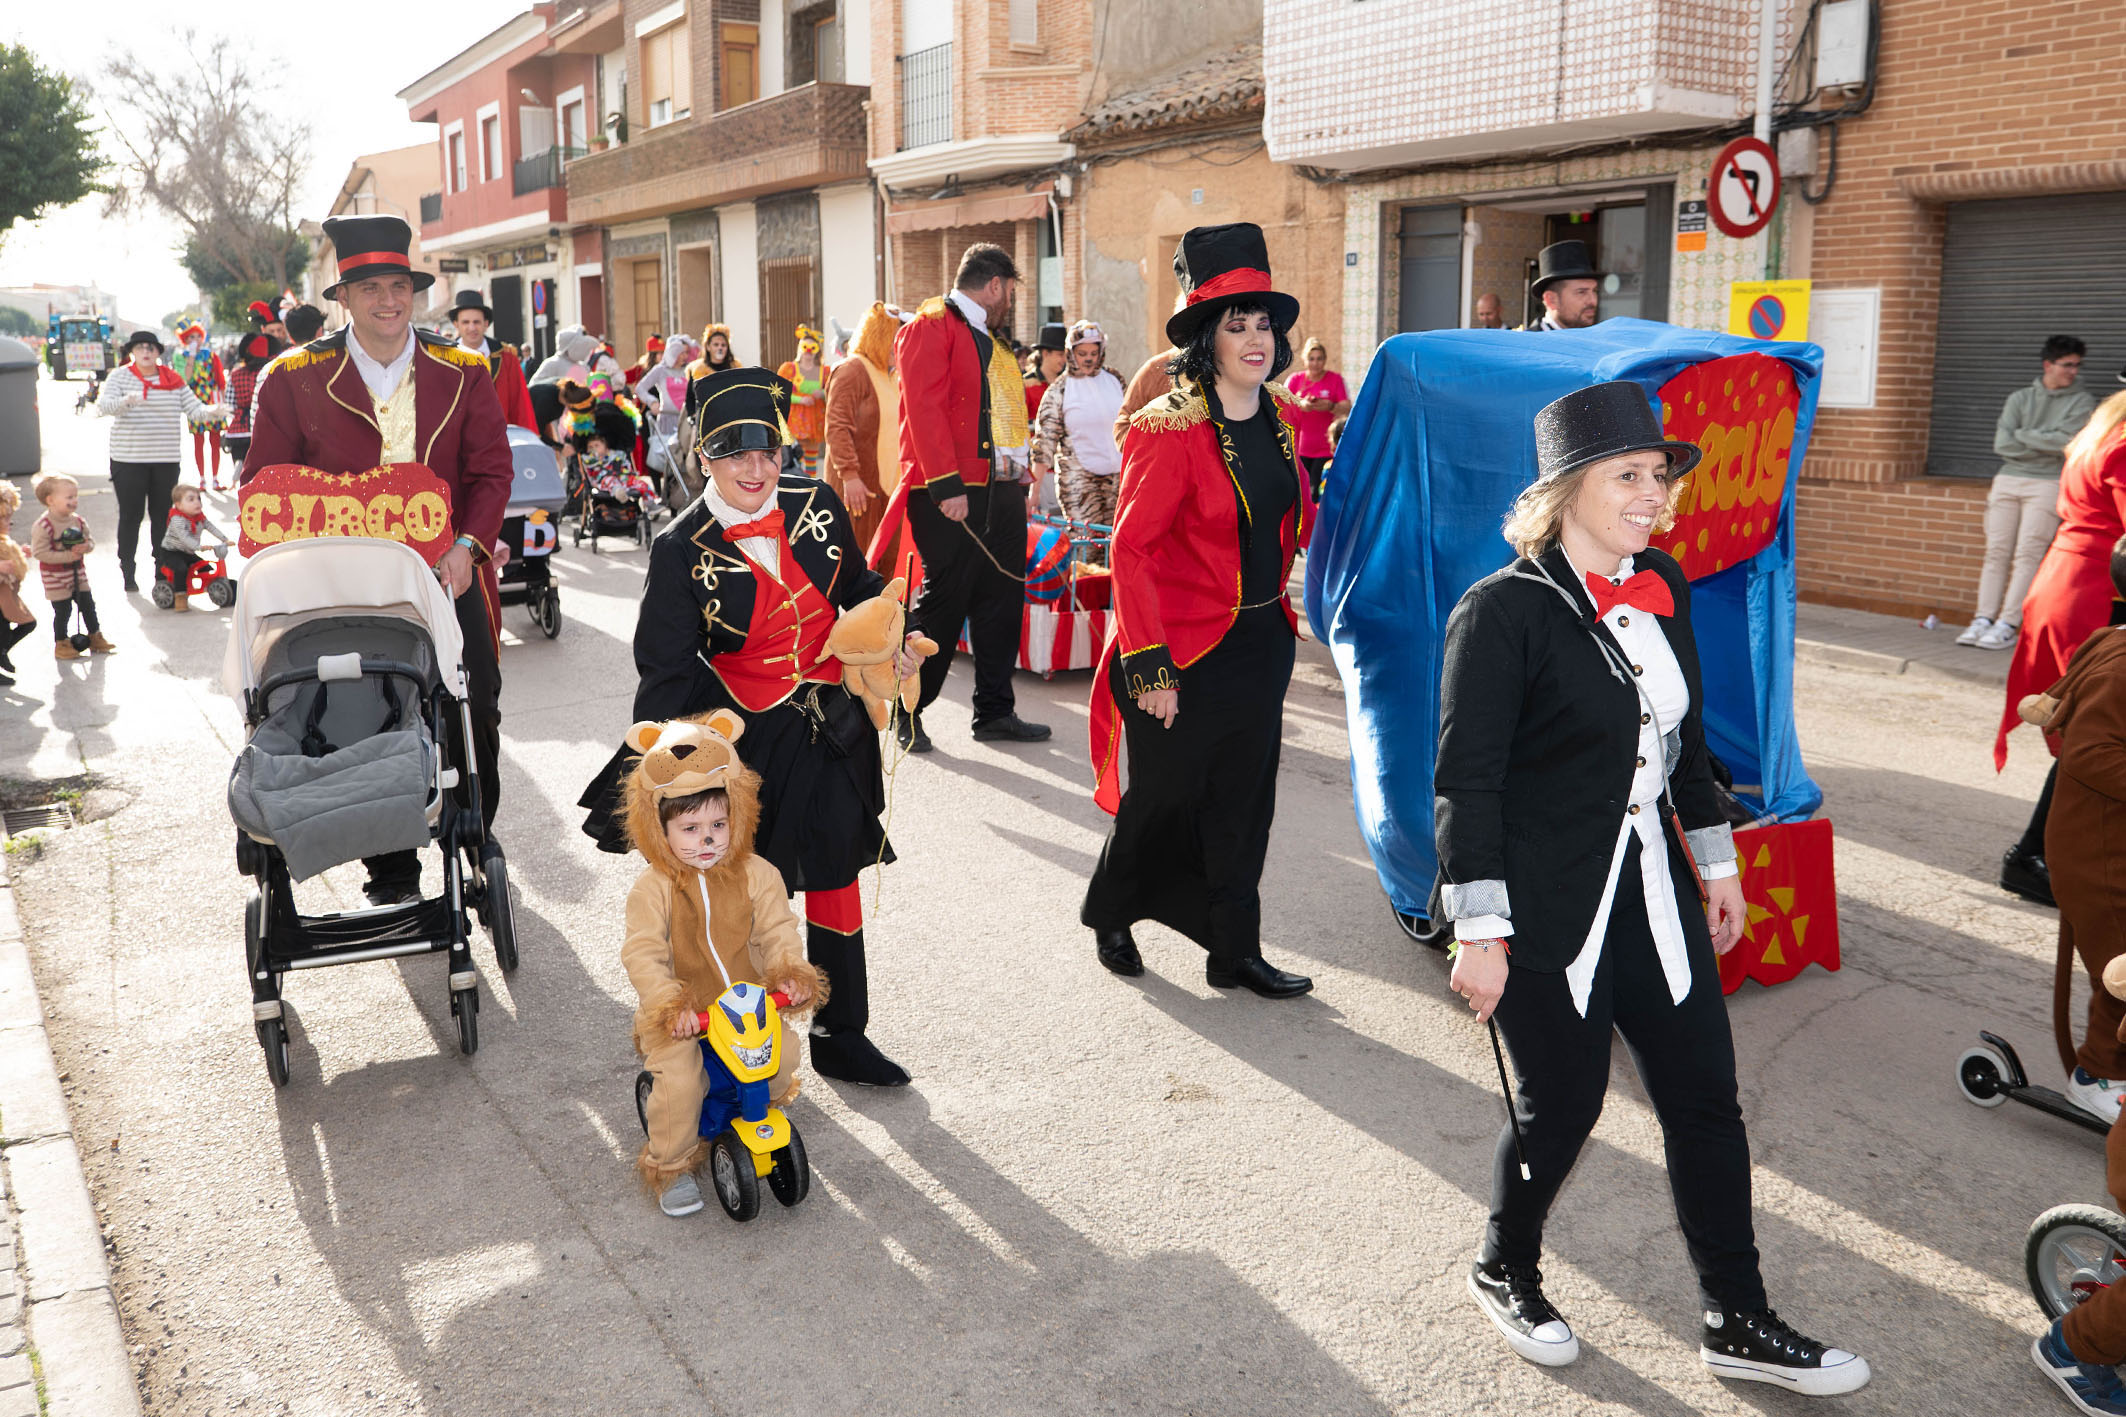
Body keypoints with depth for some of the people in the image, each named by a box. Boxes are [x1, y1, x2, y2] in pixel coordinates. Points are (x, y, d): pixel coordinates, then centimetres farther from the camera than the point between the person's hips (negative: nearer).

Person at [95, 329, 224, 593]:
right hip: (129, 459, -2)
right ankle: (127, 570, 8)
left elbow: (193, 407, 5)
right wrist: (125, 401, -34)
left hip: (166, 459, 3)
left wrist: (212, 411, -17)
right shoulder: (120, 376, 1)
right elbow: (103, 404, -13)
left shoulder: (172, 379, 9)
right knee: (130, 515, 0)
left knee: (163, 514, 6)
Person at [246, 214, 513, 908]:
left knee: (475, 717, 4)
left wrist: (466, 545, -12)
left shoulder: (463, 372, 5)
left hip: (449, 576, 1)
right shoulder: (294, 379, 1)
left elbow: (492, 471, 3)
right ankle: (391, 874, 16)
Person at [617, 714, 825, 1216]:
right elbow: (642, 955, -15)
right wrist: (669, 1004, -29)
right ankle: (671, 1166, 3)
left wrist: (790, 973, -21)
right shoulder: (653, 888, -11)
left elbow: (777, 931, -2)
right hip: (680, 1013, -3)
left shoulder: (756, 875, -2)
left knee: (783, 1051, -17)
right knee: (680, 1080, -22)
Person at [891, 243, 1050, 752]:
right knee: (943, 600, -5)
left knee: (1002, 599, 9)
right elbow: (924, 408, -16)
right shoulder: (930, 328, -6)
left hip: (1001, 490, 9)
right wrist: (947, 485, -22)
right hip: (951, 495, -9)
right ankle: (906, 712, 8)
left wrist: (1018, 481, 15)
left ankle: (995, 712, 17)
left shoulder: (990, 340, 22)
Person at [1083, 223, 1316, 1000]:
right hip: (1186, 650, -6)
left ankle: (1235, 952, 24)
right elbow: (1130, 550, -18)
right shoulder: (1169, 429, -16)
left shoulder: (1275, 420, 7)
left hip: (1261, 639, 7)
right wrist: (1149, 667, -21)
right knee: (1164, 796, 8)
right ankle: (1110, 914, 34)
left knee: (1242, 802, 12)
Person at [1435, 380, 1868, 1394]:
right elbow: (1466, 785, -16)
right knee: (1562, 1109, 6)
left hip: (1652, 893, 7)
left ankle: (1738, 1323, 26)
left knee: (1706, 1100, 10)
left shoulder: (1659, 586, 6)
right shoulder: (1503, 612, -16)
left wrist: (1716, 864, 18)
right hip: (1545, 912, -7)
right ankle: (1503, 1272, 34)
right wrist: (1479, 934, -17)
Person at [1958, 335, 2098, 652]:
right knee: (1997, 552, -2)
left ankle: (2008, 625, -14)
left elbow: (2066, 441, -10)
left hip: (2047, 485, -3)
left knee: (2028, 555, -11)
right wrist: (2047, 447, -4)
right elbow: (2002, 443, 0)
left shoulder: (2082, 402, 6)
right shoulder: (2020, 398, 12)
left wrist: (2022, 434, -1)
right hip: (2008, 480, 3)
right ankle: (1984, 618, -2)